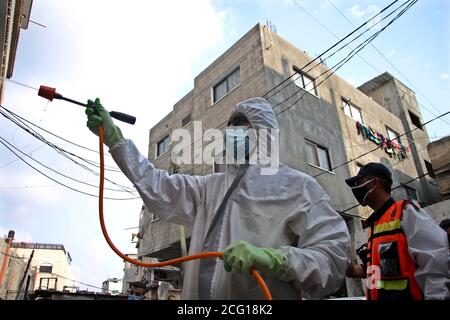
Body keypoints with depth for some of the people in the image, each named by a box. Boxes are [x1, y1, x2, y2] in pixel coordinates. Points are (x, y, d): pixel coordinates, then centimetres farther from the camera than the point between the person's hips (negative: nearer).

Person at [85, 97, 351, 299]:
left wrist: (273, 259, -29)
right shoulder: (211, 186, 16)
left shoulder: (296, 185, -4)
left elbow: (335, 254, -11)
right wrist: (114, 137, 6)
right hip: (198, 294, 6)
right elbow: (159, 188, 9)